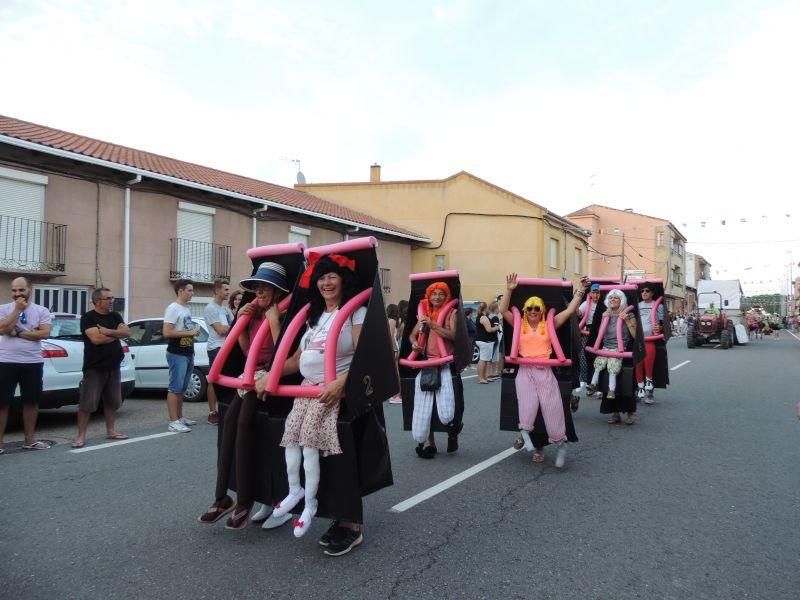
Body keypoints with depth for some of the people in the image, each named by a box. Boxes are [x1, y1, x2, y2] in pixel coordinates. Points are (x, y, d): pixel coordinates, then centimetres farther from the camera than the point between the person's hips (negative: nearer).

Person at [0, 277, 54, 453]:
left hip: (33, 363, 1)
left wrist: (17, 333, -12)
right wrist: (18, 309, -14)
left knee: (31, 401, 11)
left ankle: (30, 439, 23)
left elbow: (44, 333, -9)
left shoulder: (41, 311, 2)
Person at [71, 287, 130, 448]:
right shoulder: (88, 318, -7)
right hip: (94, 368, -6)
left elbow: (127, 332, -2)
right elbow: (96, 339, -21)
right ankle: (81, 435, 4)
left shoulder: (115, 316, 11)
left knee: (112, 402, 12)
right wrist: (117, 334, -7)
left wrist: (108, 331, -16)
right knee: (87, 403, -4)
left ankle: (111, 431, 23)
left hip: (113, 367, 6)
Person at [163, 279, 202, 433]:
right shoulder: (173, 308, -13)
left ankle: (180, 417, 22)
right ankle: (173, 422, -6)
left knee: (182, 388, 14)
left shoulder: (187, 308, 14)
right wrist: (190, 332, -17)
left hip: (188, 354, 9)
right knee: (175, 388, -7)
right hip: (177, 355, -9)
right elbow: (167, 333, -20)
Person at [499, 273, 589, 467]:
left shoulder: (549, 325, 8)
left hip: (545, 371, 1)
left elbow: (570, 310, 6)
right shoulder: (519, 325, 8)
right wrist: (509, 290, -8)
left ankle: (560, 443, 16)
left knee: (552, 407, 1)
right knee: (528, 406, -14)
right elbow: (503, 310, -1)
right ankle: (525, 432, 9)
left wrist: (581, 291, 1)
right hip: (525, 371, 0)